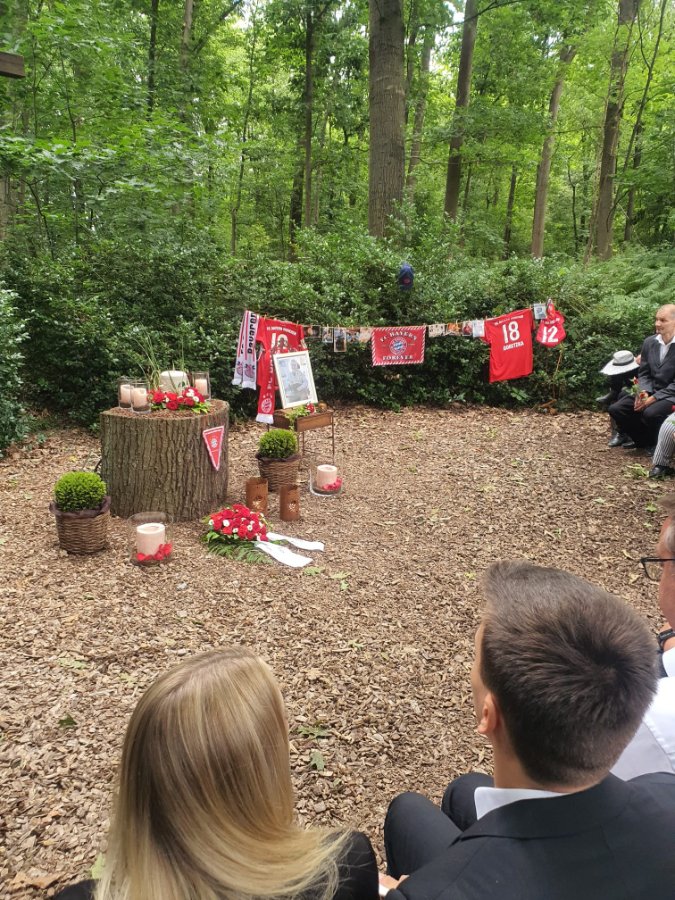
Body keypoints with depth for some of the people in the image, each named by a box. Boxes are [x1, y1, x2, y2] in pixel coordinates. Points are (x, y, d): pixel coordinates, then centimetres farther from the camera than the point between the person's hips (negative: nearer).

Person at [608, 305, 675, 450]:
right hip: (650, 392, 6)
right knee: (615, 409, -10)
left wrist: (653, 398, -21)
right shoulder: (649, 342, 5)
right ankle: (645, 441, 7)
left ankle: (657, 445, -4)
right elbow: (643, 373, 10)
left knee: (650, 413, -35)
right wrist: (644, 392, -10)